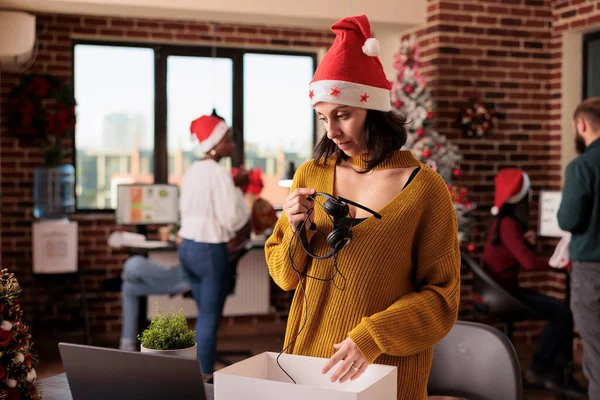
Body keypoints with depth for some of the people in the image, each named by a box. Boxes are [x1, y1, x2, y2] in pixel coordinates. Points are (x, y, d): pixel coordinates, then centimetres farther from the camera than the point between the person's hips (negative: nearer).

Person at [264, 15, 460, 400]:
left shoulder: (425, 188, -12)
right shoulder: (310, 175, -1)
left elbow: (441, 298, -10)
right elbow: (285, 275, 6)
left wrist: (372, 338, -22)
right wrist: (297, 231, -13)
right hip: (307, 356, 4)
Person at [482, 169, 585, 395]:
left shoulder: (509, 221, 11)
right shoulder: (507, 224, -19)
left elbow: (524, 253, 14)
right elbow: (529, 262, -27)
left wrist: (531, 240, -8)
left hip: (503, 289, 10)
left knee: (561, 310, 5)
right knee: (561, 312, -12)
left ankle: (558, 371, 2)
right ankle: (539, 367, 4)